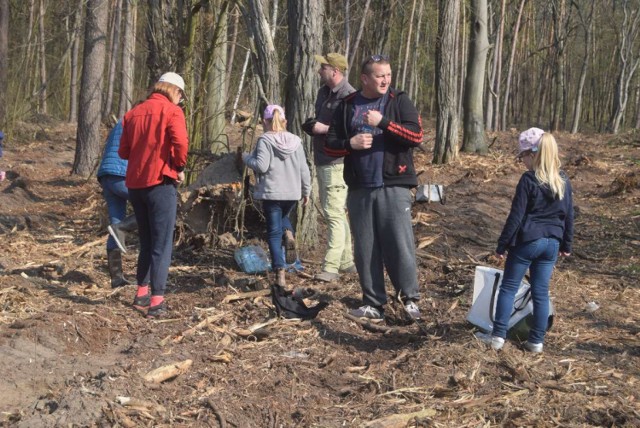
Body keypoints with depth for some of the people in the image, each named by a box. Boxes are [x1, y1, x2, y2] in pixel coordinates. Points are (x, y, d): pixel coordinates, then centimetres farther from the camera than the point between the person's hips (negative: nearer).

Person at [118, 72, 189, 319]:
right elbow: (180, 143, -18)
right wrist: (180, 168, -4)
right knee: (162, 243, -1)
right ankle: (157, 301, -3)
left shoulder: (133, 112, 13)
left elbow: (123, 151, 10)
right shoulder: (171, 111, -5)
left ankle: (142, 293, 24)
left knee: (146, 241, 19)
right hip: (160, 182, -6)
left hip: (135, 183, 6)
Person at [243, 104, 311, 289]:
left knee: (274, 232, 3)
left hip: (271, 193, -4)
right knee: (283, 216, 31)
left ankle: (280, 274, -4)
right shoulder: (295, 141, 5)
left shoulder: (265, 140, -10)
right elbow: (304, 169, 7)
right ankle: (288, 234, -3)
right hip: (292, 193, 4)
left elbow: (261, 166, -19)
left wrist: (247, 158, 0)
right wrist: (306, 191, 18)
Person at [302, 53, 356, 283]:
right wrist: (312, 125, 9)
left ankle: (331, 267, -8)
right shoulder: (323, 92, 14)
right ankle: (347, 261, 25)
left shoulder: (348, 96, -17)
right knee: (334, 212, 15)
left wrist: (324, 128, -22)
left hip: (338, 163, -10)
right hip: (321, 160, 10)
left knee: (334, 213, -10)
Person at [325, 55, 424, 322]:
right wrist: (350, 144, -10)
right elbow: (330, 145, 11)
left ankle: (410, 298, 10)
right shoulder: (347, 106, 10)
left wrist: (383, 122, -18)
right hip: (359, 189, 3)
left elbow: (416, 136, -10)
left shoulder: (399, 101, 2)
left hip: (394, 187, -3)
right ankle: (373, 304, 17)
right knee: (365, 249, 7)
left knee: (400, 245, -6)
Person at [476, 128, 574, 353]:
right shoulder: (563, 181, 5)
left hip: (526, 241, -5)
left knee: (508, 287, 6)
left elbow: (516, 216, -13)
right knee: (541, 292, 10)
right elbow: (568, 216, 11)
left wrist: (502, 244, -7)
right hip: (551, 243, 5)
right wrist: (566, 244, 21)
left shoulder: (528, 180, -13)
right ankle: (537, 341, 13)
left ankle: (498, 336, 6)